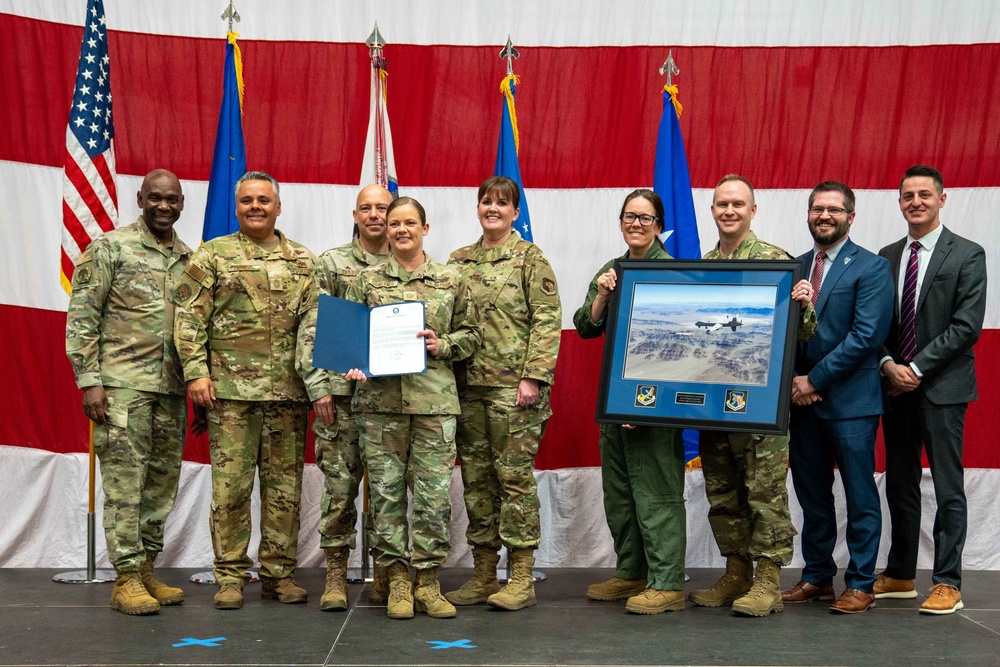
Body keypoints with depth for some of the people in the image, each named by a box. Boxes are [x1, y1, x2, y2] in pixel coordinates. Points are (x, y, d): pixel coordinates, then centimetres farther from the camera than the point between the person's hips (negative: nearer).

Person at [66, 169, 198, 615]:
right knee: (124, 482, -5)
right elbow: (81, 317, -5)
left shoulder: (189, 260, 14)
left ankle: (146, 571, 19)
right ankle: (126, 579, 2)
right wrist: (89, 379, -12)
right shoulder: (110, 248, -1)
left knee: (162, 483, 9)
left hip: (171, 388, 6)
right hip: (123, 385, -6)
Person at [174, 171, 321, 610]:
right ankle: (230, 576, 9)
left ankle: (279, 573, 16)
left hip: (289, 392, 3)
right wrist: (196, 371, -9)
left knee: (285, 487, 6)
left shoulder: (303, 262, 12)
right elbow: (189, 318, 1)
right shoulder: (212, 256, 5)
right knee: (230, 485, -1)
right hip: (231, 390, -2)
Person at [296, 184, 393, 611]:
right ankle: (336, 576, 8)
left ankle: (385, 572, 17)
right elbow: (311, 329, 1)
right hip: (342, 390, -1)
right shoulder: (331, 264, 6)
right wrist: (318, 386, -8)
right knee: (339, 484, -1)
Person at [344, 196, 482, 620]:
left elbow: (471, 334, 13)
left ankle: (428, 582, 11)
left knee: (435, 493, -1)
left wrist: (443, 345, -5)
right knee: (386, 490, 2)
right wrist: (354, 365, -7)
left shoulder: (450, 281, 10)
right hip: (380, 398, 0)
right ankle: (397, 582, 12)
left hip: (435, 399, 0)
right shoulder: (368, 281, 10)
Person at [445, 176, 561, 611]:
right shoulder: (459, 261, 14)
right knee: (476, 478, 8)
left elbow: (547, 321, -7)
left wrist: (534, 377, -14)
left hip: (513, 386, -6)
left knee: (515, 476, -4)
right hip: (469, 386, 6)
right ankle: (483, 576, 17)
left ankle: (521, 579, 3)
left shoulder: (529, 258, -2)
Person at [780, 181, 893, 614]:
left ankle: (860, 585, 12)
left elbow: (867, 335, -14)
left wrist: (815, 379, -15)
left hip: (850, 400, -5)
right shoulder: (794, 267, 12)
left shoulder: (871, 268, -5)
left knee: (859, 496, 3)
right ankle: (817, 578, 23)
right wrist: (793, 382, -4)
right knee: (811, 495, 12)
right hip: (802, 399, 5)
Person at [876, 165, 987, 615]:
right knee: (899, 484, 11)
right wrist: (889, 365, -6)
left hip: (942, 386, -5)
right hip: (895, 386, 5)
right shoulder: (887, 257, 12)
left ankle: (947, 583, 5)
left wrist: (917, 368, -14)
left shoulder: (967, 255, -3)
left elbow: (967, 325, -10)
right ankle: (900, 576, 21)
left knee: (948, 488, -1)